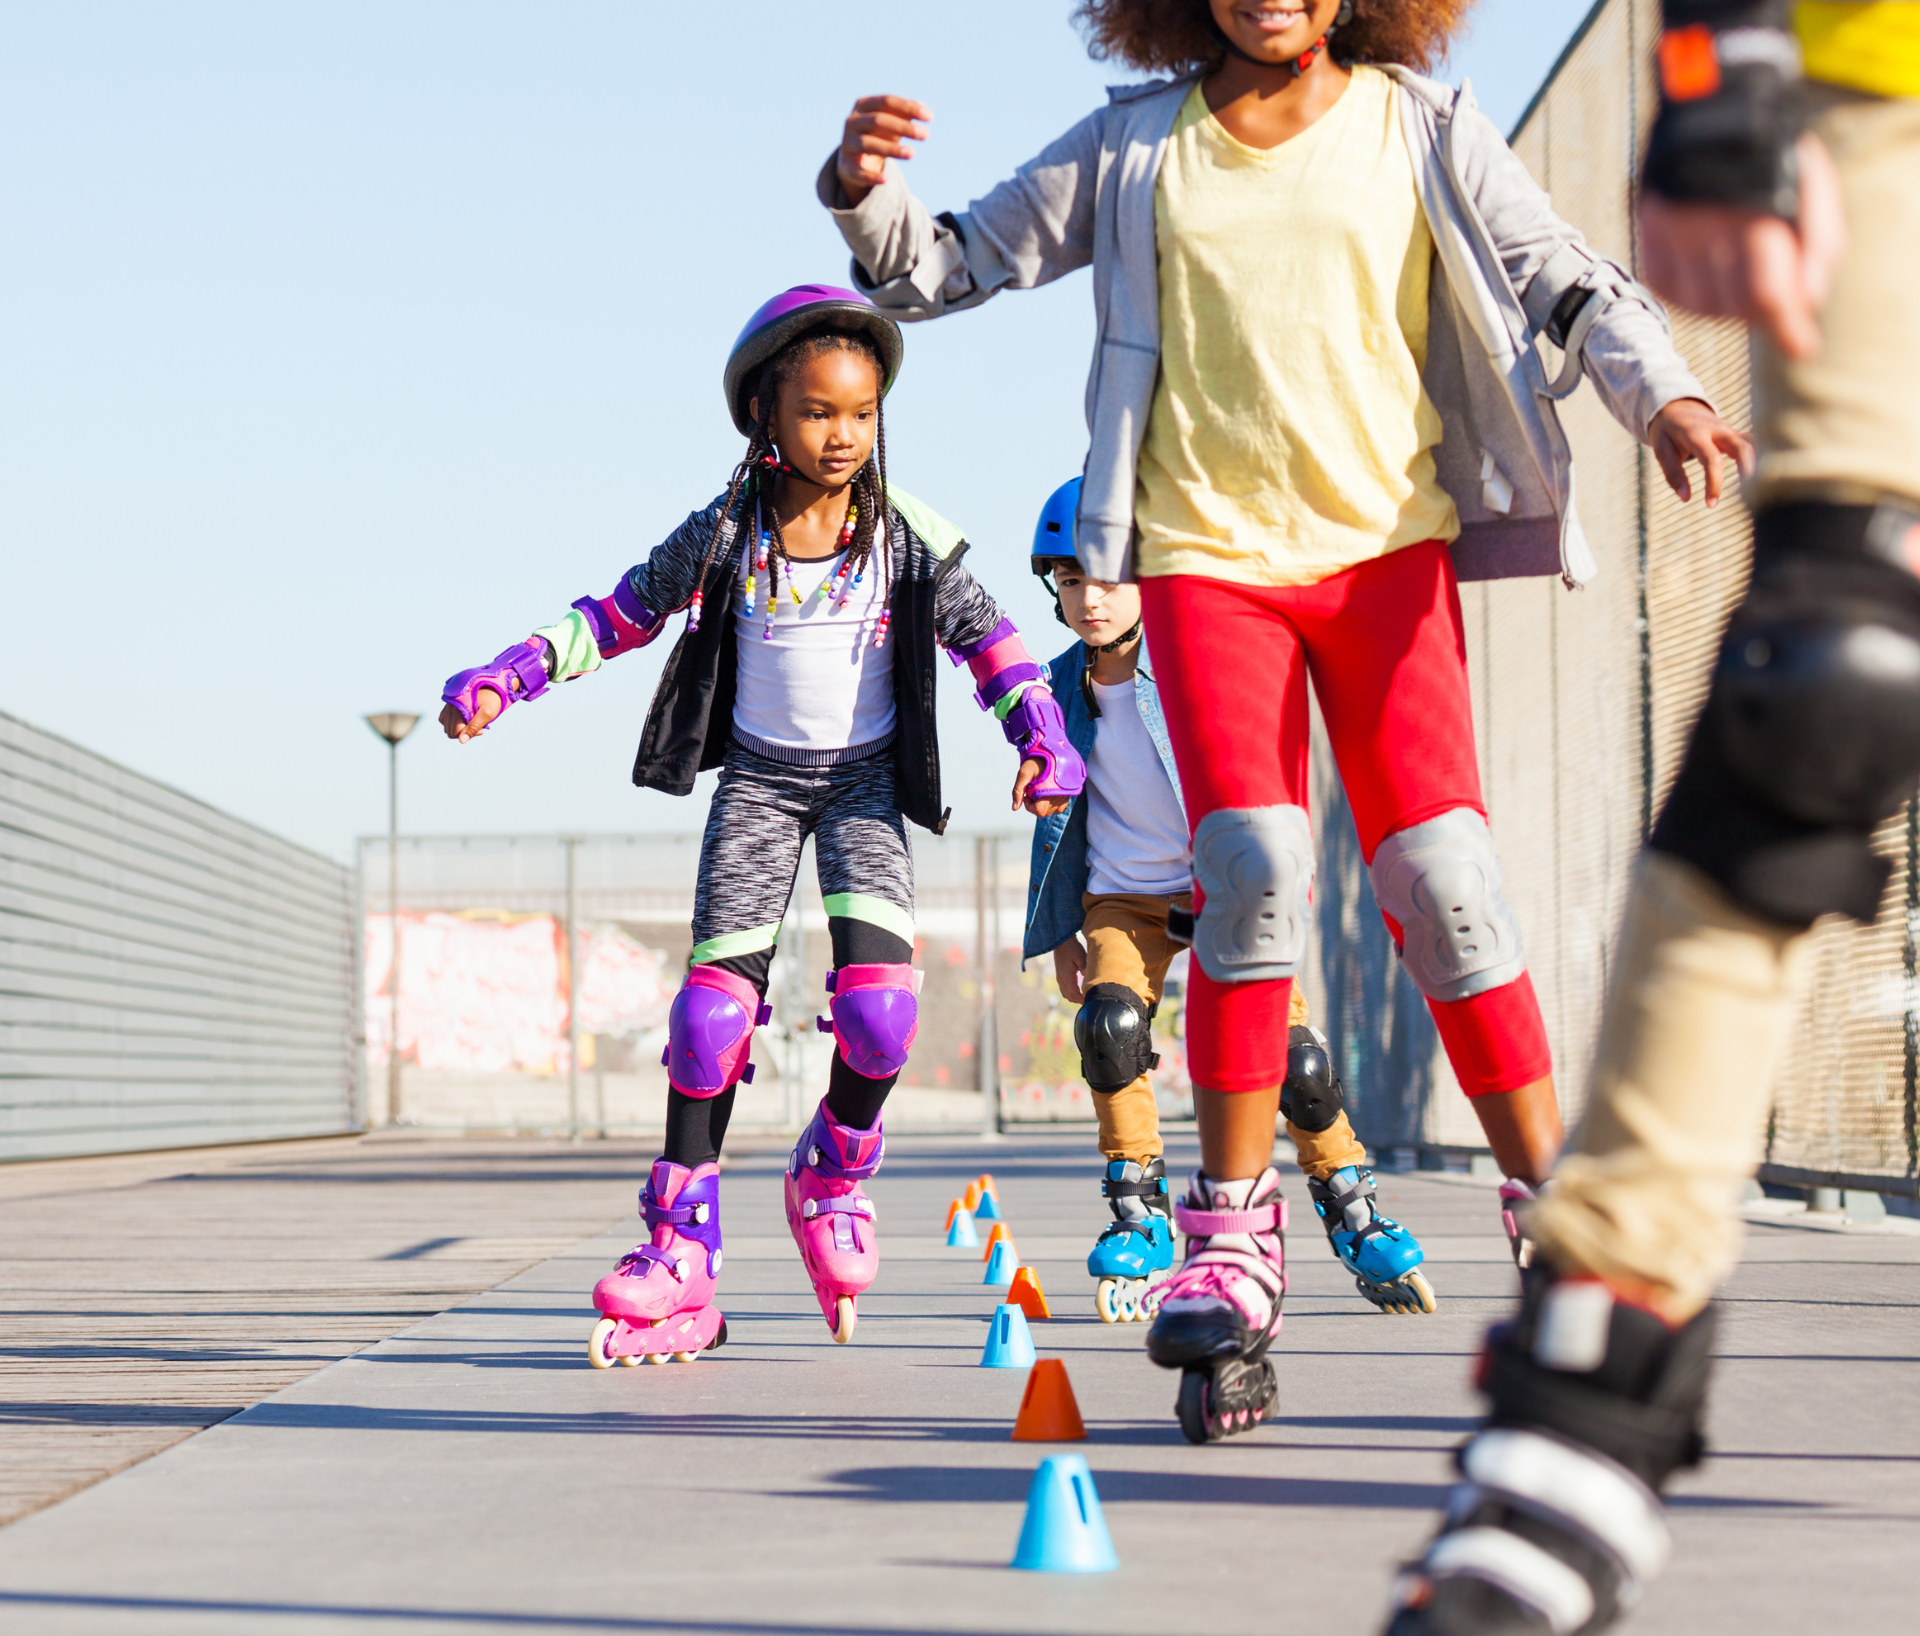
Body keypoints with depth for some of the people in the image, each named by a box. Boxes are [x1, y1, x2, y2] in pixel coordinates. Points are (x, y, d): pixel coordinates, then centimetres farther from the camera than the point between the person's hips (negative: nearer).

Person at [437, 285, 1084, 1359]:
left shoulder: (909, 536, -7)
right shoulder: (725, 535, -6)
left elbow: (988, 640, 1)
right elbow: (622, 614, 3)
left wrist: (1043, 741, -12)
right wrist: (505, 680, -5)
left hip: (866, 778, -1)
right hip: (757, 778, 1)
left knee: (880, 995, -21)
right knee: (716, 1000, -10)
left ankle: (835, 1175, 8)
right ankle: (684, 1253, -5)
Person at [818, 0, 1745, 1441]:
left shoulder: (1422, 130, 6)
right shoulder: (1138, 148, 9)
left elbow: (1569, 279, 0)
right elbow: (947, 267, 12)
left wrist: (1660, 394, -19)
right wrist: (866, 192, -9)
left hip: (1389, 544, 0)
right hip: (1209, 552, 0)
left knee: (1439, 869, -11)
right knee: (1253, 862, -18)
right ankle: (1234, 1238, -6)